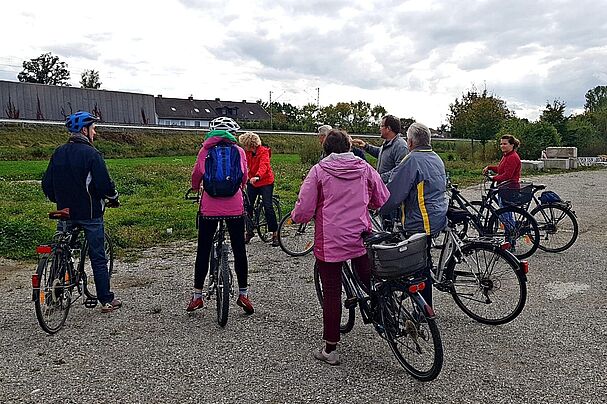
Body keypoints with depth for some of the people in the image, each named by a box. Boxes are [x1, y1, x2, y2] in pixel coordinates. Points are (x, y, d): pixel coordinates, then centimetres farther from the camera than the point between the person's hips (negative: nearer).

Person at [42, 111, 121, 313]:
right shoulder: (91, 153, -13)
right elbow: (104, 183, -17)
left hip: (65, 212, 6)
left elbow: (47, 184, 11)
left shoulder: (58, 153, 7)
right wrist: (113, 198, 2)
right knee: (98, 258, 1)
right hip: (90, 213, -5)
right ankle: (107, 300, 7)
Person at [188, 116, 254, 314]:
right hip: (235, 207, 0)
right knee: (239, 250, 11)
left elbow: (196, 174, 13)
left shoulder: (205, 150, 4)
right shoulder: (239, 151, 5)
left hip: (210, 207, 0)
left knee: (203, 251, 10)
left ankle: (197, 296, 18)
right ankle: (243, 294, 19)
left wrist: (195, 188, 35)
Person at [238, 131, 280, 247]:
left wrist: (257, 177, -51)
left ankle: (275, 234, -2)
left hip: (266, 182, -6)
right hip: (252, 182, 6)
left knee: (268, 207, -11)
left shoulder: (263, 152, -17)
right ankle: (249, 232, 18)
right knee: (248, 206, 2)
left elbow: (263, 166, -33)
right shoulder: (247, 153, 4)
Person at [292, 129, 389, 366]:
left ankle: (330, 349, 15)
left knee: (332, 293, 6)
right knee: (370, 283, 22)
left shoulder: (319, 170, -5)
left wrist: (295, 218, 13)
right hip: (361, 238, 3)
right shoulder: (365, 168, 5)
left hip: (330, 241, -2)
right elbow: (383, 201, 9)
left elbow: (304, 209, -9)